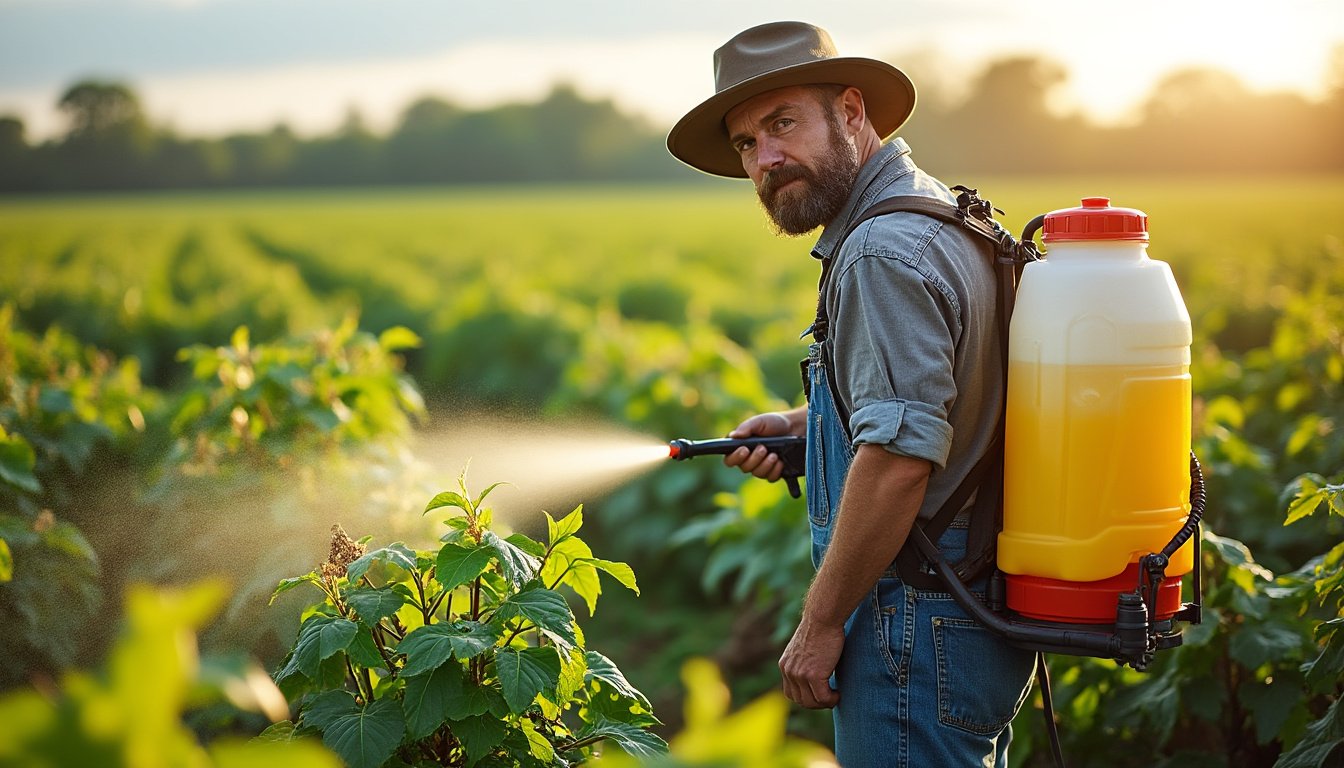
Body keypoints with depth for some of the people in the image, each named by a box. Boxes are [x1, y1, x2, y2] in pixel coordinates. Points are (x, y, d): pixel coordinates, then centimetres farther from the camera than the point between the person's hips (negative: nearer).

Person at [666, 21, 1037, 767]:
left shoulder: (884, 251, -20)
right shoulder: (941, 216, 13)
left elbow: (900, 456, -27)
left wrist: (820, 622, -19)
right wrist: (802, 424, 14)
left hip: (917, 623, -11)